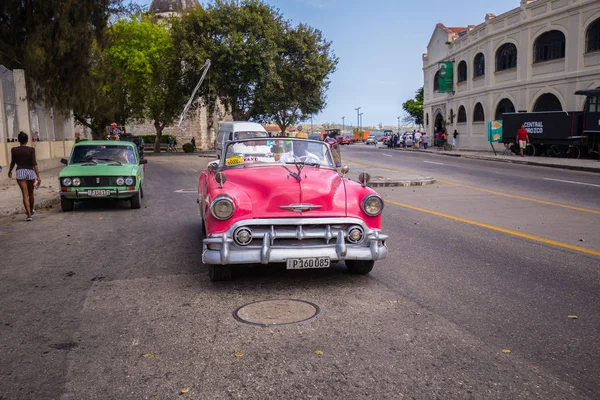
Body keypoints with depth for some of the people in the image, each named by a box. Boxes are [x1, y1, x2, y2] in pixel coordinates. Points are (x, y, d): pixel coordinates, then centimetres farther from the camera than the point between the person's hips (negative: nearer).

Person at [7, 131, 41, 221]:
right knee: (31, 193, 18)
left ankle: (29, 215, -12)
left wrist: (10, 171, 29)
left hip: (20, 172, 0)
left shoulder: (14, 150, 0)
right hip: (30, 172, 0)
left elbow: (13, 162, 10)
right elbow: (34, 163, -10)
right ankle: (31, 211, 36)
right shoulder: (31, 149, -4)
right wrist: (38, 176, -12)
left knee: (25, 195, -4)